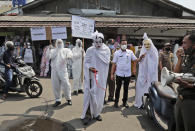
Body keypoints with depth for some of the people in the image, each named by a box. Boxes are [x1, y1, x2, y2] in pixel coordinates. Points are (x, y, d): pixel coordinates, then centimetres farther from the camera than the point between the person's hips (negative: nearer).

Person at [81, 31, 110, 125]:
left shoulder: (106, 49, 3)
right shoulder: (90, 50, -1)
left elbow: (107, 61, -10)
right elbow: (86, 62, 0)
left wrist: (97, 52, -13)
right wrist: (89, 67, -20)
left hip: (102, 77, 2)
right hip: (91, 76, -2)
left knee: (100, 95, 8)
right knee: (90, 94, -5)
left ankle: (96, 113, 25)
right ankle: (87, 114, 7)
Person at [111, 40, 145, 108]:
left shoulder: (130, 52, 4)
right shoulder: (117, 53, -2)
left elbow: (135, 60, 3)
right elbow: (114, 64, -2)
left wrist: (140, 58, -18)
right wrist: (112, 74, -5)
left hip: (127, 74, 2)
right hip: (119, 74, -2)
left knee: (126, 89, 12)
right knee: (118, 88, 7)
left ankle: (124, 102, 27)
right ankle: (116, 102, 21)